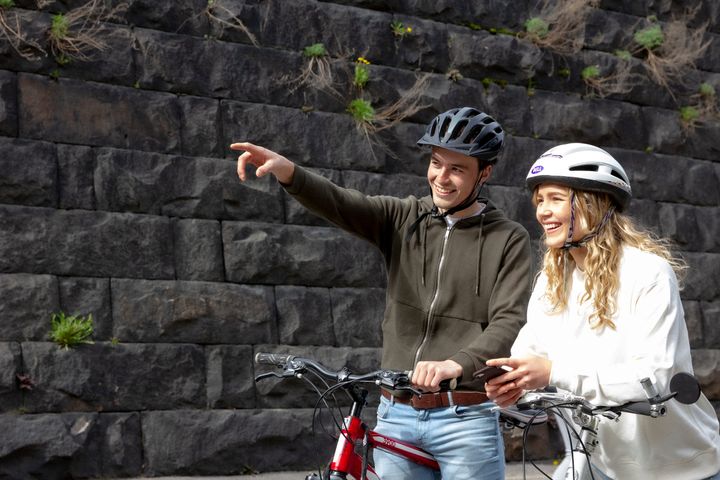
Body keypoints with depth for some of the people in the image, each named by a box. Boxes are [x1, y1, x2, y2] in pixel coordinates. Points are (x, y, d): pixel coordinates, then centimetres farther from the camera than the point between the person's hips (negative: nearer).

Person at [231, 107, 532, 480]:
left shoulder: (508, 240, -1)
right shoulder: (404, 218, 7)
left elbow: (510, 322, -12)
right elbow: (339, 204, -10)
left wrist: (456, 364, -31)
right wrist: (286, 171, -30)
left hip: (464, 421, -3)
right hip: (396, 414, 3)